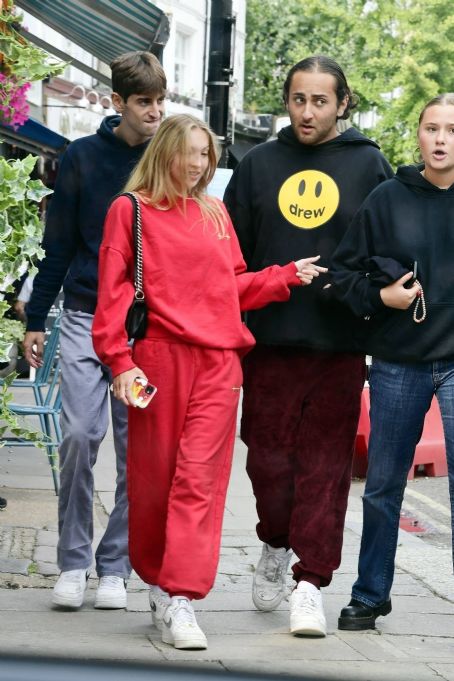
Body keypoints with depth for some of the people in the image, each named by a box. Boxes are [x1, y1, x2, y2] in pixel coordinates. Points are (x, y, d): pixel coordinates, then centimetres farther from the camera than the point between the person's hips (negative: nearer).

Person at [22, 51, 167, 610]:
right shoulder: (82, 158, 3)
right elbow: (58, 246, 8)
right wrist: (35, 321, 6)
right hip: (87, 317, 0)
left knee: (138, 449, 0)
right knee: (79, 435, -10)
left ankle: (114, 567, 10)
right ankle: (73, 563, 3)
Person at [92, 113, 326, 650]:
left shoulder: (215, 214, 18)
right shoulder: (131, 210, 4)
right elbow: (114, 290, -1)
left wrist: (288, 277, 10)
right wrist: (120, 360, -10)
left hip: (217, 361, 3)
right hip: (158, 359, -3)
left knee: (200, 478, -8)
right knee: (152, 479, 2)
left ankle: (179, 599, -12)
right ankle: (157, 581, 20)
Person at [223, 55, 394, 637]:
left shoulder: (369, 166, 4)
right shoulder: (260, 165, 9)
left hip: (339, 344, -1)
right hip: (269, 338, 2)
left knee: (326, 464, -1)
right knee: (267, 455, 5)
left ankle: (310, 582, 4)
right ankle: (276, 545, 31)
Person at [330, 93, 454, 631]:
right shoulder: (388, 199, 4)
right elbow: (343, 270, 8)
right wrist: (379, 295, -8)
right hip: (397, 364, 2)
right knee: (382, 488, 12)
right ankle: (370, 594, 27)